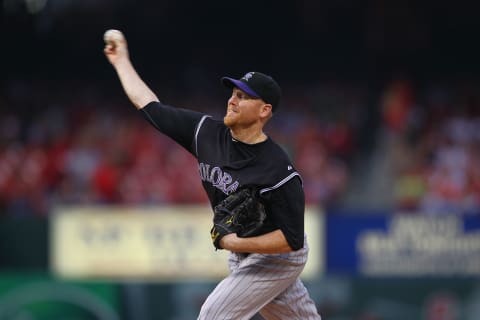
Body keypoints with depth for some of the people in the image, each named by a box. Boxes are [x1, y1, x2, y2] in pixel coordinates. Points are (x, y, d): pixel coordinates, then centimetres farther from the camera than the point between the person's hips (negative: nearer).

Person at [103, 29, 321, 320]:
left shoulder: (279, 172, -27)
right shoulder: (207, 133, -8)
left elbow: (292, 239, -25)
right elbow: (150, 105, 3)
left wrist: (237, 244, -33)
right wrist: (122, 61, 7)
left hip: (276, 258, -7)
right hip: (242, 254, 7)